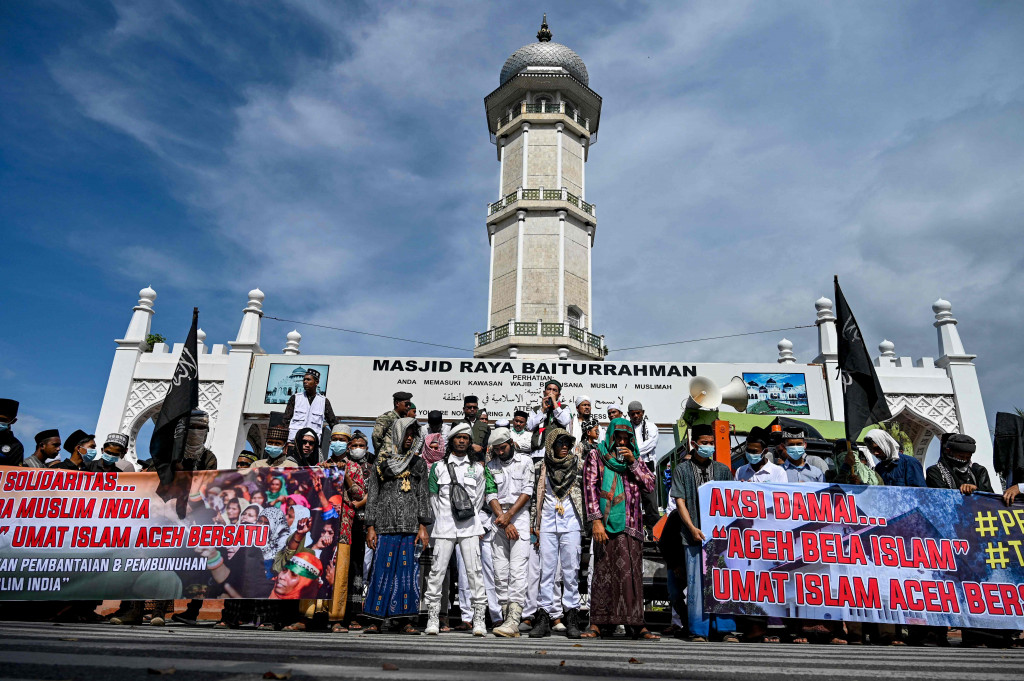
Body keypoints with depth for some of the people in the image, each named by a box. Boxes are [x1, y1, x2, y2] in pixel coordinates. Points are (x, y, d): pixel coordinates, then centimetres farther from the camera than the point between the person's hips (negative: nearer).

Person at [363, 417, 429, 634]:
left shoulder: (418, 464, 13)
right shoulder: (381, 463, 10)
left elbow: (423, 496, 9)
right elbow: (372, 496, 9)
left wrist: (423, 526, -1)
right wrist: (370, 527, 1)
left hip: (411, 526, 1)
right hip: (386, 526, -1)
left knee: (409, 571, 0)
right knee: (382, 571, -3)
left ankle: (408, 621, 5)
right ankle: (378, 621, 6)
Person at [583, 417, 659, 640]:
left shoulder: (635, 458, 17)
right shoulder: (596, 455, 6)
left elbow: (650, 485, 8)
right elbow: (590, 487, -1)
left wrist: (633, 463, -3)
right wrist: (596, 520, -10)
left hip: (631, 525, 3)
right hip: (606, 523, -3)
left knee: (632, 573, 2)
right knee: (603, 572, -2)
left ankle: (637, 624, 5)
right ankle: (598, 623, 4)